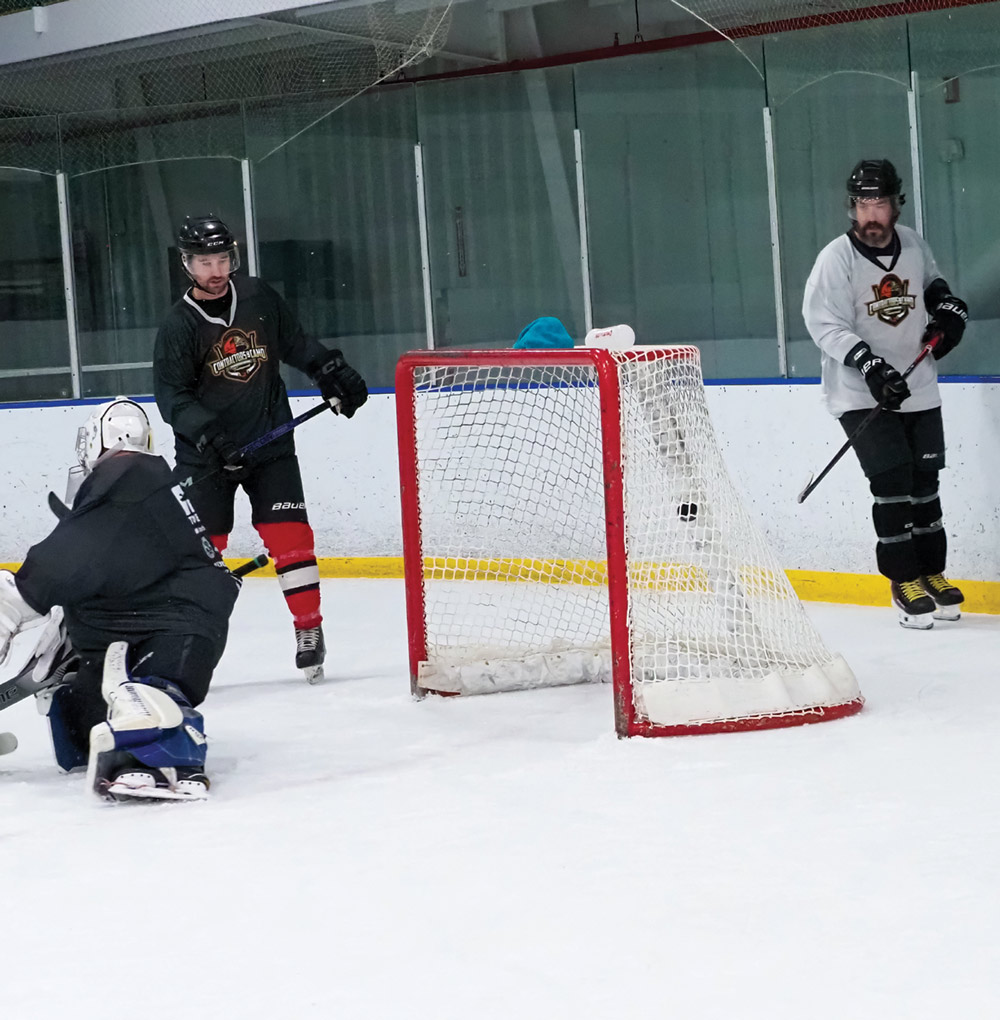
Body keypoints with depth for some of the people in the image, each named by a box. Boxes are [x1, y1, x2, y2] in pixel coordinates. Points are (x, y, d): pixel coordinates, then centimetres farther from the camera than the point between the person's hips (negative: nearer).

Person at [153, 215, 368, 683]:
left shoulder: (258, 297, 2)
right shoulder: (179, 325, -8)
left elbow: (296, 344, 17)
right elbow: (171, 396, -13)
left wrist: (334, 373, 9)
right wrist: (208, 434, -27)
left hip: (269, 439, 2)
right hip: (205, 453, -2)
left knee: (289, 534, -6)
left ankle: (310, 631, 2)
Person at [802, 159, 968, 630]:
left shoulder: (913, 244, 2)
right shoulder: (837, 258, -14)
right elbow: (825, 324, -19)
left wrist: (948, 306, 5)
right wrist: (869, 364, -28)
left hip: (918, 390, 5)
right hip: (861, 395, -5)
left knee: (924, 481, 10)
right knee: (892, 480, -13)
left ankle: (932, 574, 22)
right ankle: (905, 583, -5)